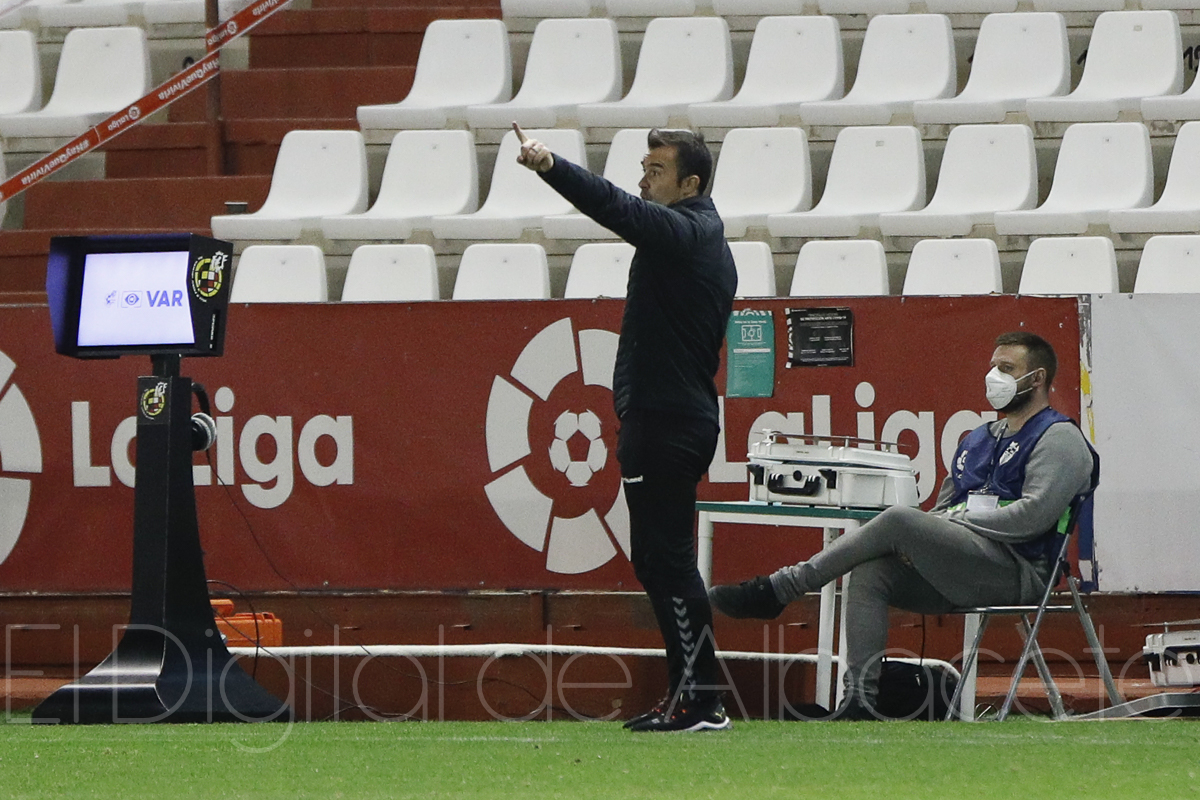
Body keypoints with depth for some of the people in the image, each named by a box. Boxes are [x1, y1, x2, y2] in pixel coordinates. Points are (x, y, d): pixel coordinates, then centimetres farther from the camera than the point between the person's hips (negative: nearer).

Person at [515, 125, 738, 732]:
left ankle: (700, 700, -13)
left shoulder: (677, 232, -11)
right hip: (687, 415, 11)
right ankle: (687, 696, 14)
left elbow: (615, 208, -28)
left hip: (664, 424, -11)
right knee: (658, 560, 13)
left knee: (667, 559, -10)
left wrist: (550, 167, -40)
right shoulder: (707, 238, 20)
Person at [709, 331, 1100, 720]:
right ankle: (859, 700, -26)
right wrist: (918, 546, 1)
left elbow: (1034, 513, -13)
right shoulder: (979, 440, 28)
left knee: (900, 520, -24)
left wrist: (957, 521, -11)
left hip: (1016, 569, -8)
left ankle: (776, 591, -20)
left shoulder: (1059, 439, 2)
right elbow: (942, 510, 25)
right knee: (869, 573, -18)